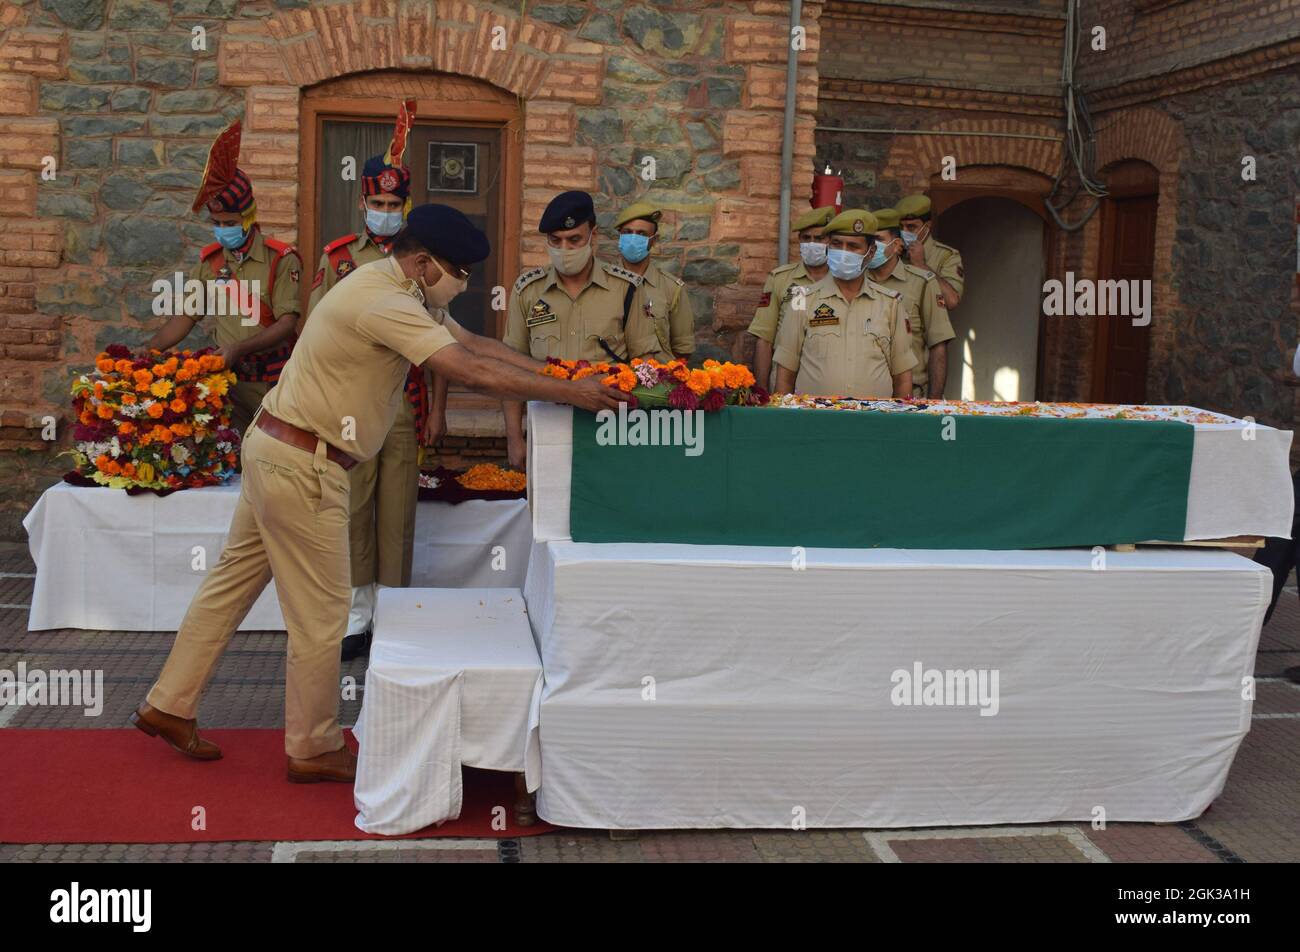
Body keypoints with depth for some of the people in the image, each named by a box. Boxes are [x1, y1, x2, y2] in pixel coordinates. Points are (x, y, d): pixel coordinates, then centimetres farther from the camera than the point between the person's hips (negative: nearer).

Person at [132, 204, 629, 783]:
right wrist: (570, 394, -23)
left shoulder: (404, 292, 9)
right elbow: (472, 372, -28)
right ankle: (313, 750, 14)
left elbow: (471, 343, 13)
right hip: (302, 464, -11)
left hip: (276, 451, 11)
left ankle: (169, 706, 29)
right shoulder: (384, 302, -23)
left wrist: (558, 374, 4)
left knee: (234, 579, 17)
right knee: (321, 607, 0)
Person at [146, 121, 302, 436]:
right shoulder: (210, 260, 8)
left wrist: (238, 349, -24)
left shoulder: (281, 260, -7)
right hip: (230, 383, 3)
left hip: (275, 385, -3)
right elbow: (185, 317, 11)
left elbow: (287, 324, -14)